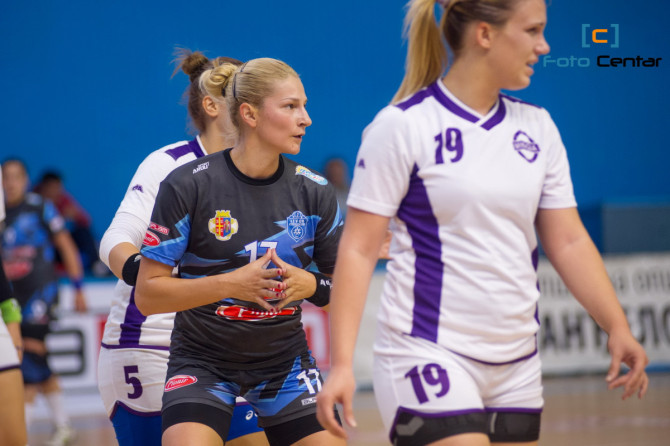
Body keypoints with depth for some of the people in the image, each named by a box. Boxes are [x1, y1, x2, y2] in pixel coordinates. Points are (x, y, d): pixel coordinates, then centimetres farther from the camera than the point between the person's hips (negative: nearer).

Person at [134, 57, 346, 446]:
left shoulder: (314, 191, -3)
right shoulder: (188, 186, -13)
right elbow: (147, 295, -13)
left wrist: (310, 286, -17)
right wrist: (231, 285, -25)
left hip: (285, 361, 4)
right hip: (204, 363, -4)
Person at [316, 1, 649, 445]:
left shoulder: (537, 128, 9)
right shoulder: (403, 126, -8)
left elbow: (568, 241, 10)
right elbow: (358, 249, -8)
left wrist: (617, 327, -4)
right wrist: (342, 363, -16)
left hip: (517, 367, 6)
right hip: (430, 356, -6)